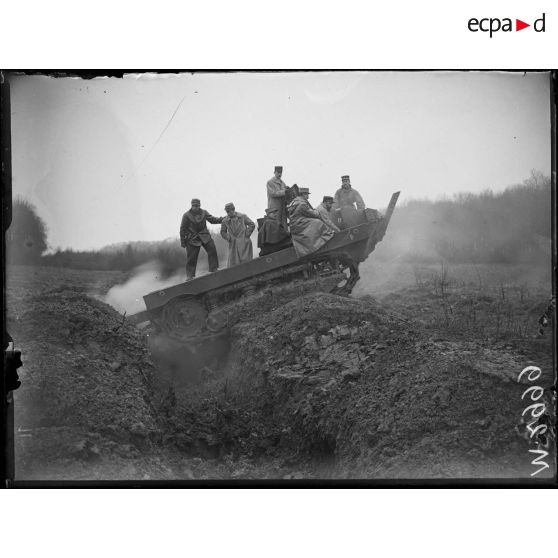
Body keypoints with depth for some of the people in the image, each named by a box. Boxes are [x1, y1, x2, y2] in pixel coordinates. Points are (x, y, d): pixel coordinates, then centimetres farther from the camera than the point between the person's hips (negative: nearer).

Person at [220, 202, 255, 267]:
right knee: (232, 263, -3)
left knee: (245, 261, -1)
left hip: (244, 243, -1)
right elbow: (223, 232, 16)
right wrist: (228, 238, 0)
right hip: (233, 244, 1)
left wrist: (246, 235, -4)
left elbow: (252, 225, 2)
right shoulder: (225, 221, 2)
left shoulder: (242, 216, -2)